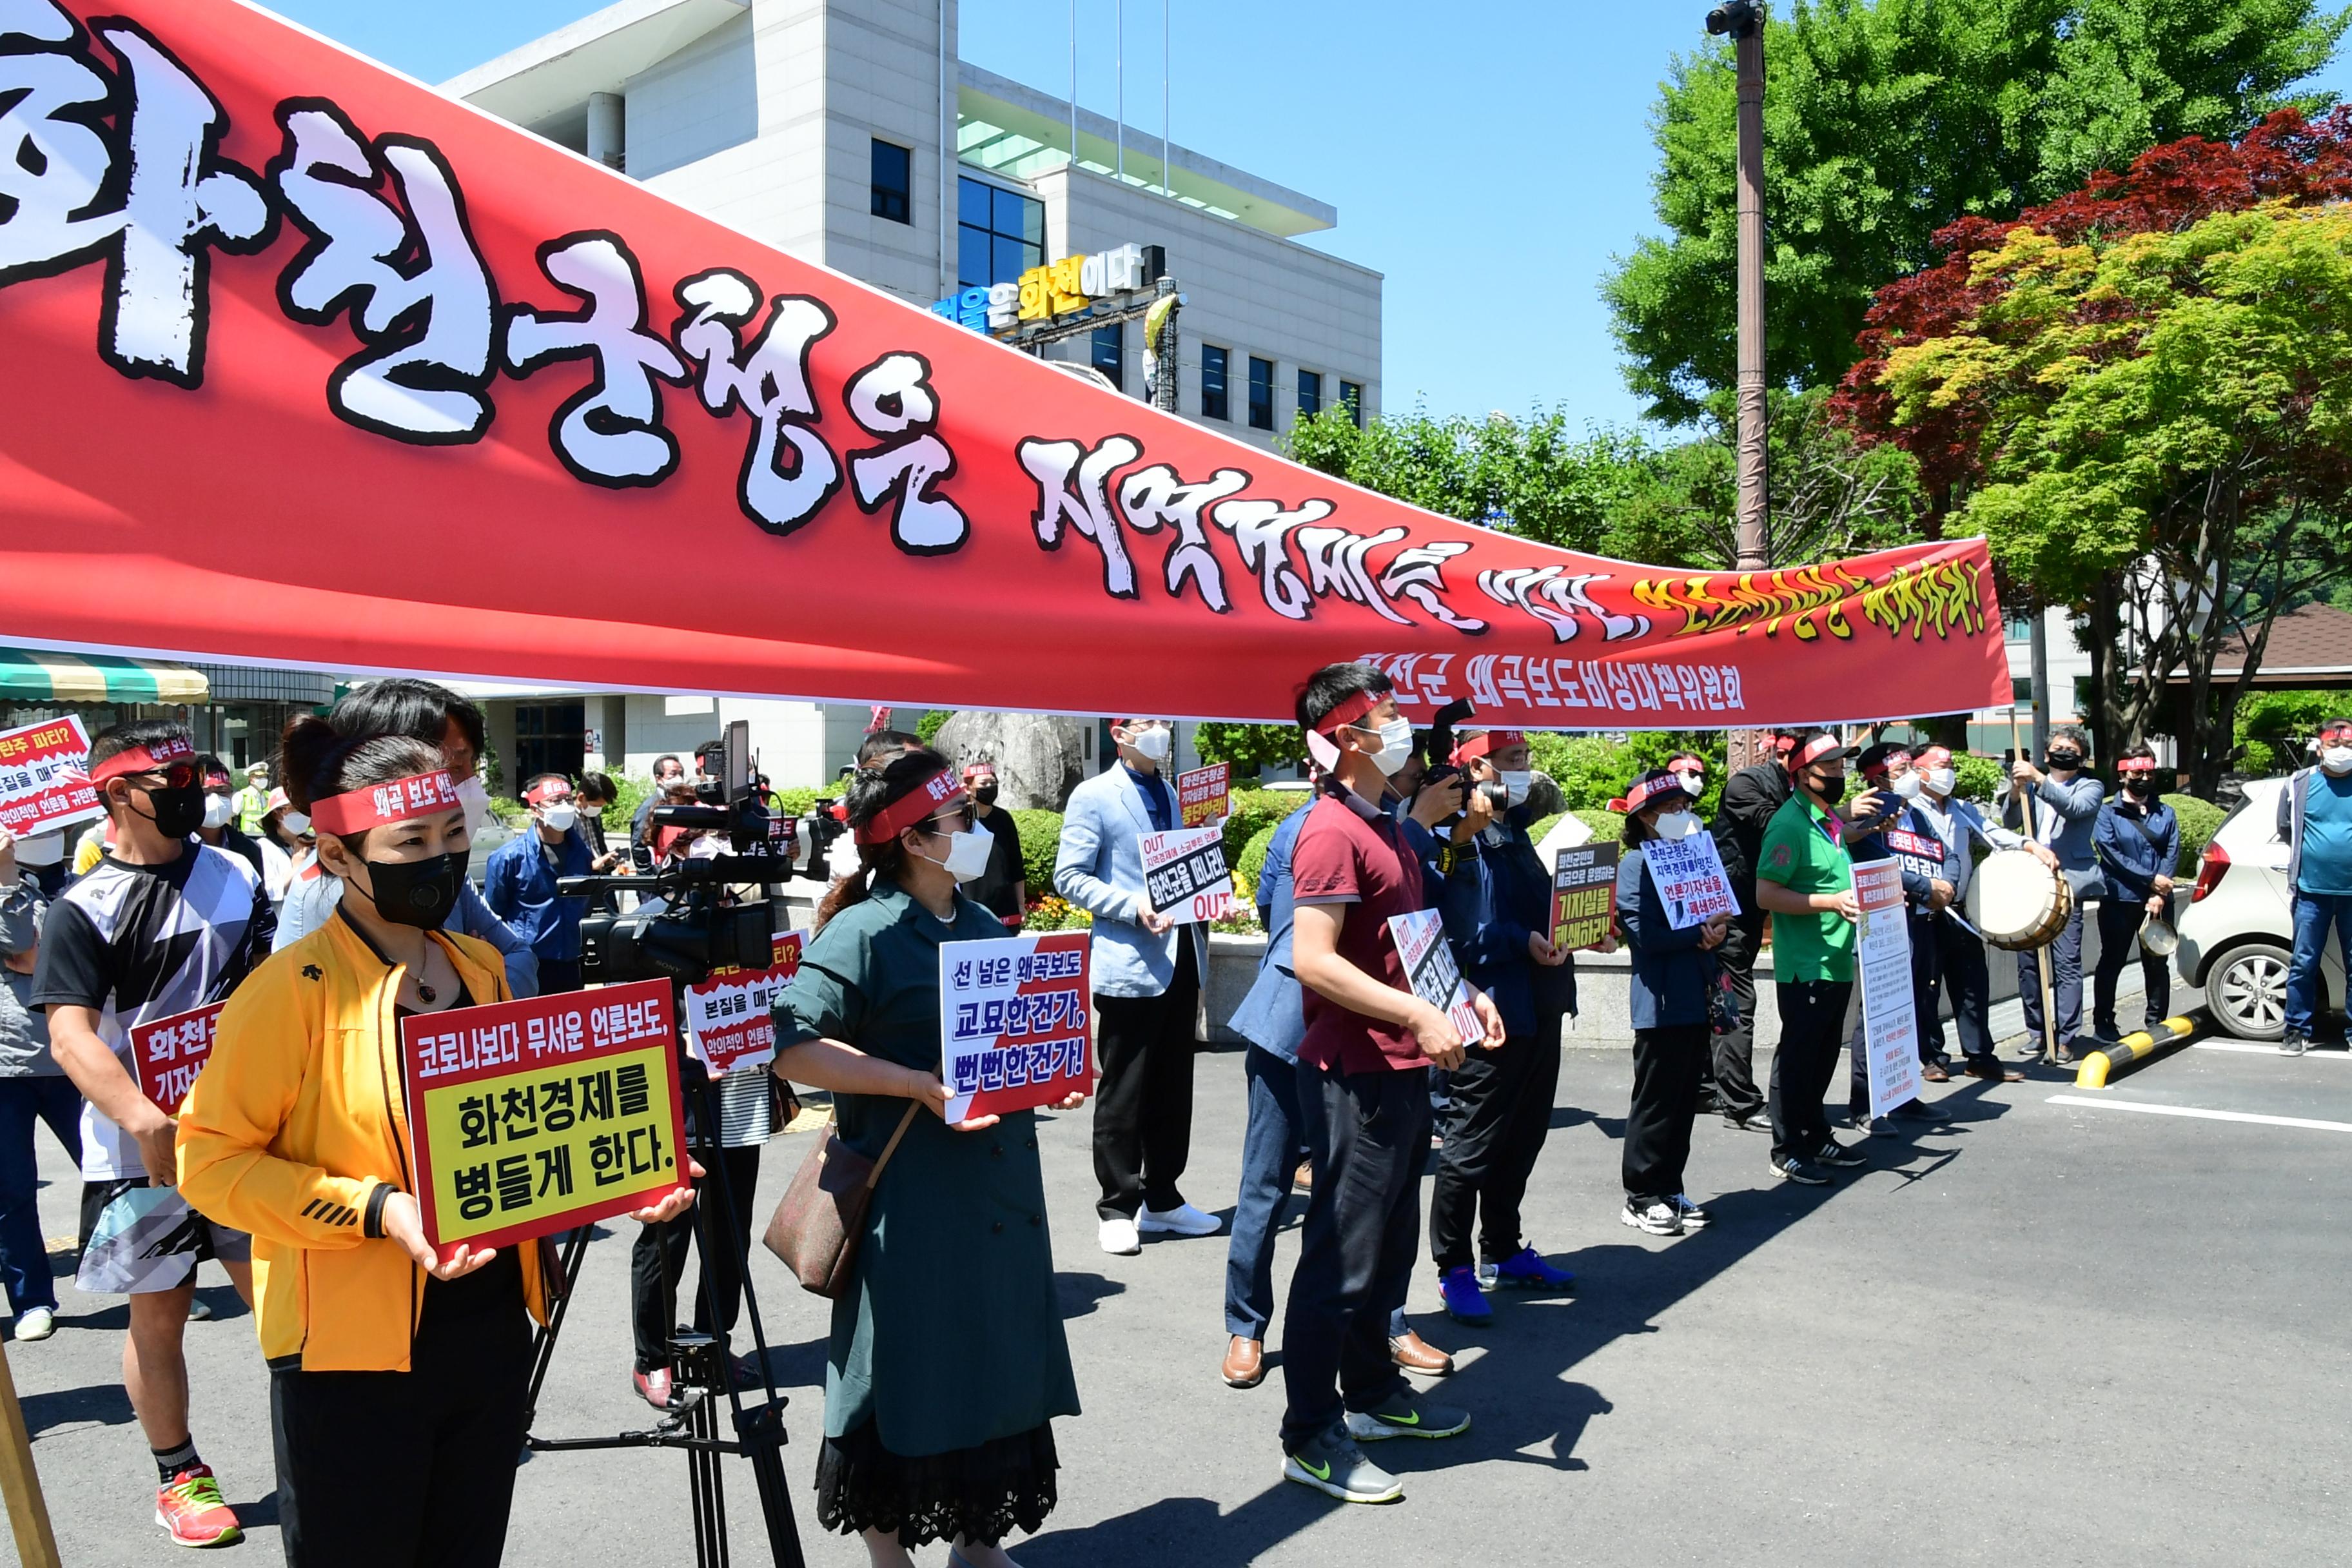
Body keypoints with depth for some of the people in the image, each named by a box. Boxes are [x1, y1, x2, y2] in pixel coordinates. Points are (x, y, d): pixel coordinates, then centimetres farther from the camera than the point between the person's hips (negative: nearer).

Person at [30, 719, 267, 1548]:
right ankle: (179, 1478, 26)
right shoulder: (82, 910, -9)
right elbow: (70, 1036, -18)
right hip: (144, 1151, -3)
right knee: (158, 1316, 9)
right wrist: (149, 1124, -32)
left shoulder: (236, 877, 4)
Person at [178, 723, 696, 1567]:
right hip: (354, 1350, -6)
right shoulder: (292, 989, -14)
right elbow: (212, 1160, -14)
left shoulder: (482, 968, 6)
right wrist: (377, 1208, -25)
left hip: (493, 1330, 6)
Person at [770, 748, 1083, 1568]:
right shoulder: (862, 932, -13)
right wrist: (923, 1086, -25)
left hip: (999, 1187, 7)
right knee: (906, 1377, 5)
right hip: (909, 1198, -7)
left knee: (998, 1367, 15)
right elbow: (795, 1048, -21)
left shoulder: (984, 926, 11)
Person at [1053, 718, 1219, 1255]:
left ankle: (1162, 1199, 25)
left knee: (1173, 1086, 13)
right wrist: (1134, 907, -20)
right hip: (1129, 966, -7)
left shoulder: (1170, 795, 17)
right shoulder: (1093, 797, -5)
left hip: (1180, 959, 7)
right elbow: (1069, 877, -10)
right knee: (1123, 1091, 0)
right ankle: (1118, 1208, 11)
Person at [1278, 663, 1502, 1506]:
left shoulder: (1383, 828, 14)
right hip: (1355, 1076, -10)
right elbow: (1312, 959, -26)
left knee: (1391, 1244, 21)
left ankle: (1373, 1392, 37)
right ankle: (1311, 1438, 10)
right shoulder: (1331, 830, -18)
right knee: (1343, 1255, -1)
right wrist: (1418, 1015, -26)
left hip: (1401, 1068, 10)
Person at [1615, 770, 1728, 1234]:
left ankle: (1670, 1190, 22)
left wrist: (1720, 929, -5)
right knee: (1656, 1101, -1)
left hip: (1698, 998, 8)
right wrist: (1700, 932, -11)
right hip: (1662, 1001, -8)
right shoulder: (1635, 864, -9)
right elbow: (1646, 935, -18)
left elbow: (1718, 913, 18)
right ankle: (1641, 1198, 7)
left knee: (1685, 1100, 12)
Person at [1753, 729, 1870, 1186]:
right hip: (1804, 967, -9)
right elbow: (1767, 894, -22)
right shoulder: (1789, 824, -16)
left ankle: (1816, 1137, 30)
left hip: (1837, 963, 9)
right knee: (1797, 1057, -2)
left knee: (1824, 1055, 18)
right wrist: (1830, 902, -26)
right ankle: (1787, 1151, 7)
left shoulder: (1831, 820, 13)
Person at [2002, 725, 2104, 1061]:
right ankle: (2036, 1030, 17)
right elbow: (2011, 822, 4)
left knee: (2067, 963, -6)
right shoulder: (2034, 786, 15)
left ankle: (2066, 1037, -1)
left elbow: (2074, 808, -15)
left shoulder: (2090, 788, 6)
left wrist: (2038, 779, -26)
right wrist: (2016, 791, -14)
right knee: (2028, 961, 5)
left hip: (2067, 885, -3)